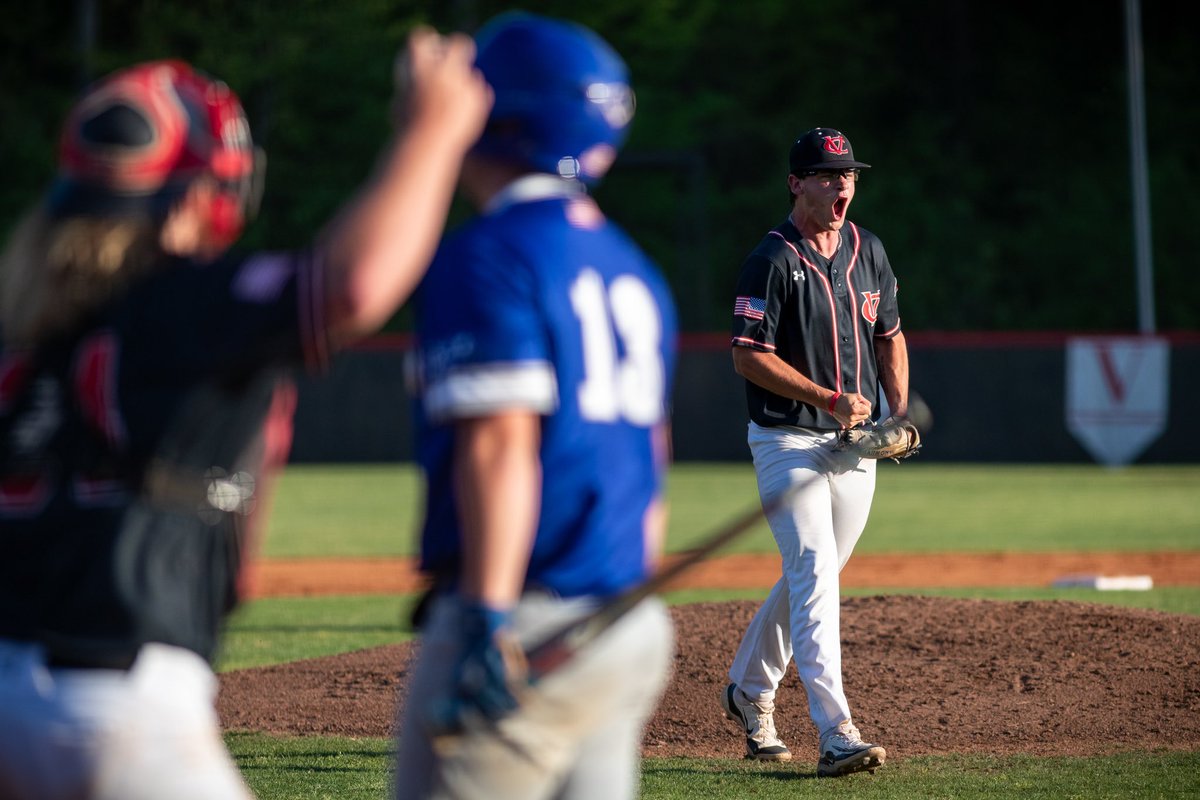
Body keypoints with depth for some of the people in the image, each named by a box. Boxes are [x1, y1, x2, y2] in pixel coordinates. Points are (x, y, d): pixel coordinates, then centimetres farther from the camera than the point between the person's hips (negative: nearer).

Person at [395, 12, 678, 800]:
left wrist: (488, 623, -22)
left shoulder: (488, 255, -9)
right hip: (630, 632, 9)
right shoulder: (630, 269, 18)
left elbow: (499, 444, -18)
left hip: (528, 620, -8)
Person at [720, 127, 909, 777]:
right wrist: (828, 398, -21)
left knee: (811, 577, 16)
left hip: (855, 443, 7)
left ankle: (749, 690, 36)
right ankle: (836, 735, -21)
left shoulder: (867, 253, 9)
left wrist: (900, 412, 5)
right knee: (815, 578, -15)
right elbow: (749, 356, -16)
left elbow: (890, 337, 19)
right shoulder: (772, 261, -12)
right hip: (788, 442, -7)